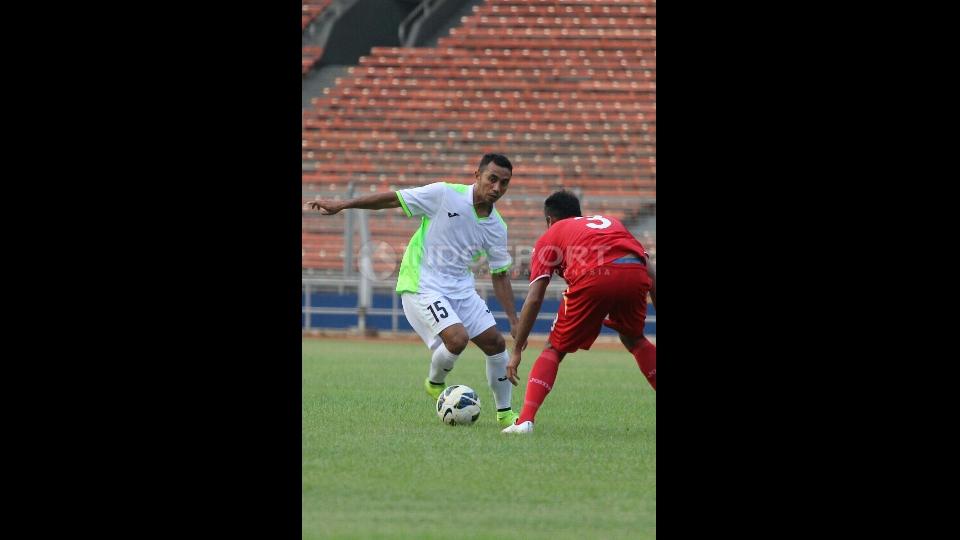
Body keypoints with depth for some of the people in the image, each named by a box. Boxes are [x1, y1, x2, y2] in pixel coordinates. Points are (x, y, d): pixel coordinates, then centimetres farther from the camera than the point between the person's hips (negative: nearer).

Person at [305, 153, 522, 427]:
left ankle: (505, 413, 18)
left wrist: (514, 321, 6)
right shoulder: (445, 195, -13)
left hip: (461, 289, 6)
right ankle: (435, 384, 8)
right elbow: (393, 199, -7)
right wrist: (342, 205, -9)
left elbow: (500, 276, 11)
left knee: (495, 343, 1)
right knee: (457, 339, -24)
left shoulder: (497, 228, 2)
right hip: (423, 287, -6)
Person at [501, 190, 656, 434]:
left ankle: (525, 420, -2)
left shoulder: (550, 237, 28)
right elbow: (650, 271, 26)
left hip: (593, 277, -3)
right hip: (636, 274, 3)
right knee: (634, 339, 31)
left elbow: (534, 299, 18)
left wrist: (516, 352, 21)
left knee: (554, 349, 14)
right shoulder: (611, 222, 39)